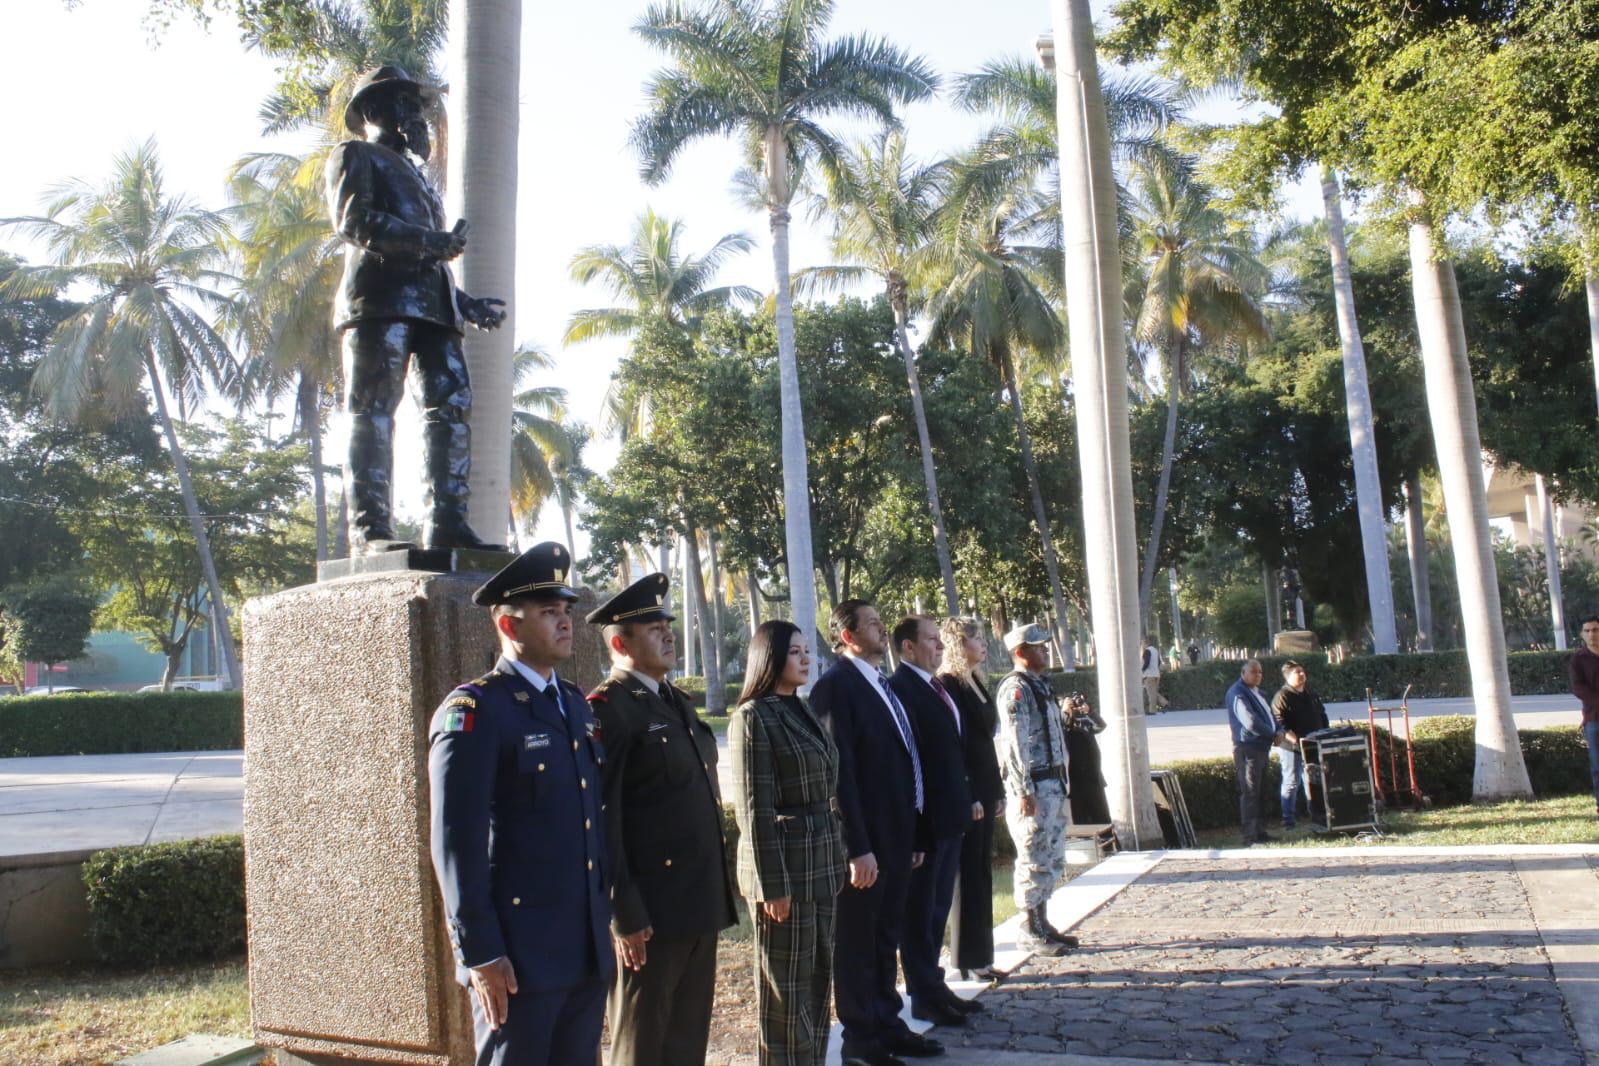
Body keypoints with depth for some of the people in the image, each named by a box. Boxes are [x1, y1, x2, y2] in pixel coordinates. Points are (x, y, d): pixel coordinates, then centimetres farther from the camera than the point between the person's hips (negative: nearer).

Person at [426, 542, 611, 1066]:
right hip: (518, 956, -7)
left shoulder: (575, 704, 12)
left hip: (588, 948, 7)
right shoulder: (473, 713, -12)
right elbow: (456, 844, -16)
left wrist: (605, 919, 14)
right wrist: (480, 954, -17)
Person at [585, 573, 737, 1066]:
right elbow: (603, 820, -17)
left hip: (700, 904, 8)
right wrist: (625, 915, -18)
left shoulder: (677, 703, 14)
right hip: (651, 912, -8)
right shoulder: (608, 708, -14)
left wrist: (719, 890, 17)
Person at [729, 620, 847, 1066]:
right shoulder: (753, 717, -12)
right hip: (784, 867, -8)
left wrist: (836, 861, 13)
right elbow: (754, 809, -15)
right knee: (787, 988, 3)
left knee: (818, 979, 16)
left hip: (821, 866, 8)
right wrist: (772, 885, -16)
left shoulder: (801, 712, 13)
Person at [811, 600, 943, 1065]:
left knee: (886, 938, 19)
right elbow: (838, 772, -19)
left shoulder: (883, 685, 12)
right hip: (864, 841, -8)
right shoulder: (836, 686, -15)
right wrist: (858, 847, -21)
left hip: (895, 836, 9)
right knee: (858, 942, 6)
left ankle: (887, 1024, 33)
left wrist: (913, 836, 14)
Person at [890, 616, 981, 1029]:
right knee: (920, 912, 5)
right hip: (923, 819, -9)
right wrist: (914, 823, -23)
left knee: (937, 908, 19)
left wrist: (968, 797, 14)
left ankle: (932, 986, 31)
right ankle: (925, 997, 16)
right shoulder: (901, 688, -18)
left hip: (950, 815, 9)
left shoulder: (937, 687, 12)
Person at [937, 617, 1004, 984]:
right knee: (969, 874, -1)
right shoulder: (948, 685, -14)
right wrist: (965, 797, -19)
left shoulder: (976, 682, 14)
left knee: (981, 873, 13)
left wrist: (997, 790, 16)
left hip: (984, 790, 9)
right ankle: (969, 959, 9)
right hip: (965, 792, -9)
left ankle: (977, 955, 21)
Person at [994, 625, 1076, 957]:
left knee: (1051, 858, 15)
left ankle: (1042, 924, 25)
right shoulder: (1016, 688, -15)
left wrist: (1059, 786, 19)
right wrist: (1024, 791, -22)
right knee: (1034, 860, -3)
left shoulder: (1039, 685, 16)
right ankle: (1030, 932, 7)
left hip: (1052, 785, 10)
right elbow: (1015, 742, -20)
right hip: (1032, 787, -10)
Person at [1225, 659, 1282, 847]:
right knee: (1250, 793, -8)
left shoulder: (1256, 692, 18)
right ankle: (1250, 837, -6)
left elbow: (1269, 715, 22)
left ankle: (1260, 832, 22)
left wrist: (1278, 731, 2)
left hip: (1262, 748, 10)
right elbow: (1250, 722, -23)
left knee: (1260, 794, 14)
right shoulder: (1238, 694, -14)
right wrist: (1273, 734, -12)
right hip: (1247, 748, -10)